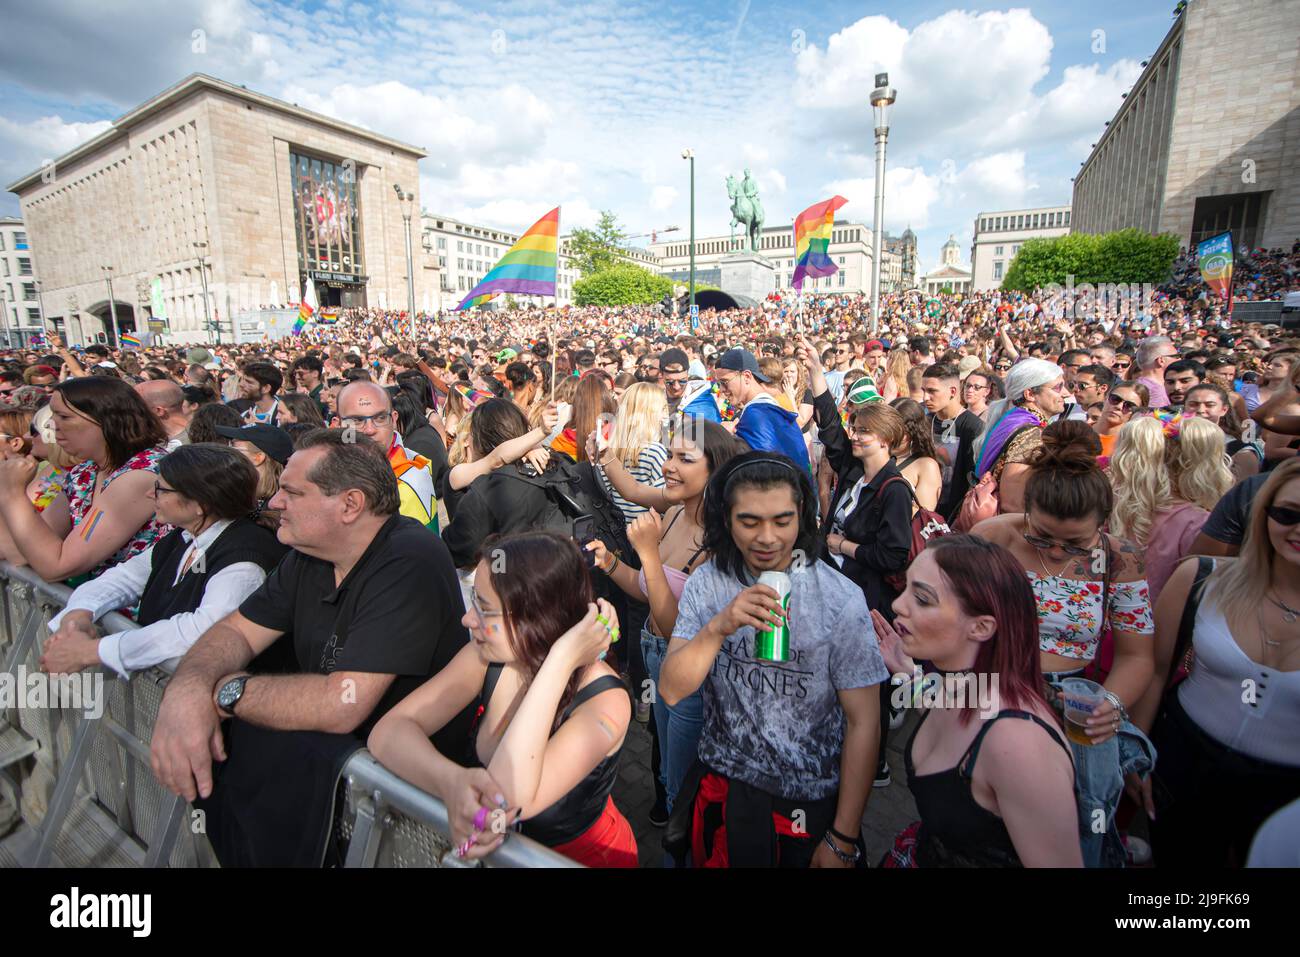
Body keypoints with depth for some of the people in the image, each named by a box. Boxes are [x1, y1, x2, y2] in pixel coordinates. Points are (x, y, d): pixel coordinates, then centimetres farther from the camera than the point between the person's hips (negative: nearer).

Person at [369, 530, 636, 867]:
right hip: (488, 847, 3)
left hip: (577, 854, -3)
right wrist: (451, 782, -32)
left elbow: (511, 798, -34)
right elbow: (388, 731, -15)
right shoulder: (489, 656, -12)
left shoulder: (604, 702, -24)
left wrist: (561, 662, -37)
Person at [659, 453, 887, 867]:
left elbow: (863, 722, -12)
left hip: (813, 802, -2)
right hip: (721, 787, 3)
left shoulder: (841, 600, -18)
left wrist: (843, 841, -9)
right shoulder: (705, 584, -11)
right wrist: (719, 627, -34)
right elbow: (671, 691, -17)